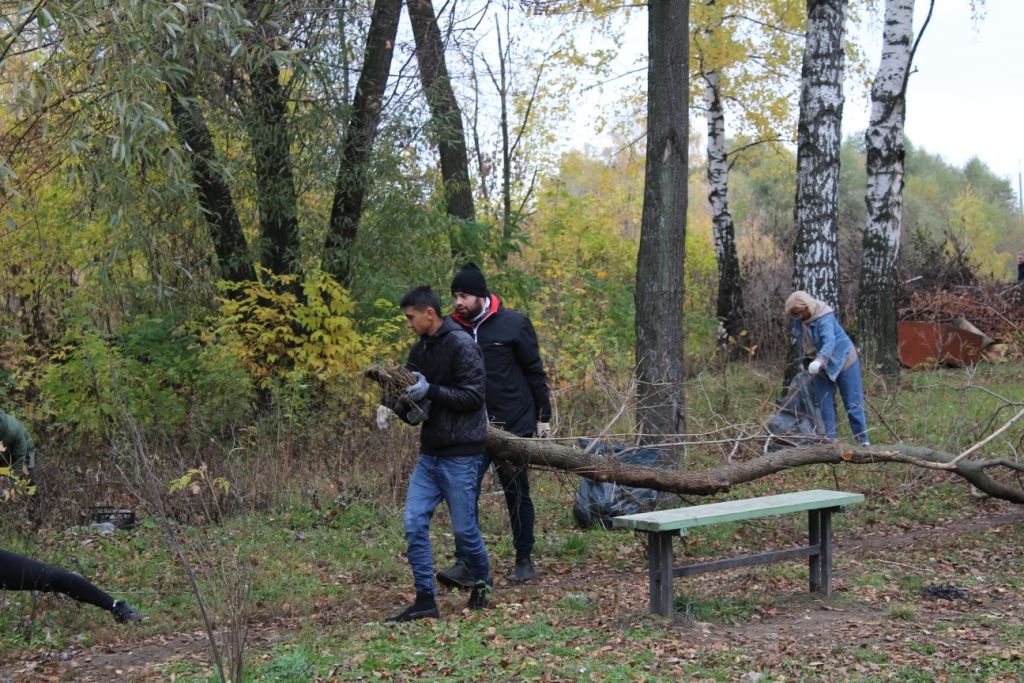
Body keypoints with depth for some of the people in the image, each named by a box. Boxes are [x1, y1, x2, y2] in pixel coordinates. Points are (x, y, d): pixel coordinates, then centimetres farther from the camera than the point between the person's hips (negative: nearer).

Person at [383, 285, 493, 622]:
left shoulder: (462, 345, -12)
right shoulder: (419, 349, 12)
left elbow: (473, 397, -17)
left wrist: (429, 391, -23)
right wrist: (399, 404, -5)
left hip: (460, 454, -7)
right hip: (429, 453, 7)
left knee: (463, 529, 3)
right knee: (414, 522, -1)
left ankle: (482, 583, 28)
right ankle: (425, 599, 5)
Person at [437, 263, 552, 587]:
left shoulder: (514, 325, -6)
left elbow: (535, 372, 0)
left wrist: (543, 417, 1)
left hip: (515, 426, -2)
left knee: (517, 494, 8)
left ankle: (524, 561, 22)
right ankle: (464, 565, -7)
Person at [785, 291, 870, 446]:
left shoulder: (824, 318, -27)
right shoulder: (799, 320, -5)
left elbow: (829, 342, -42)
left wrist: (819, 360, -57)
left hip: (843, 361, -7)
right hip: (821, 366, 7)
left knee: (853, 404, -3)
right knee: (825, 406, 3)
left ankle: (863, 441, 6)